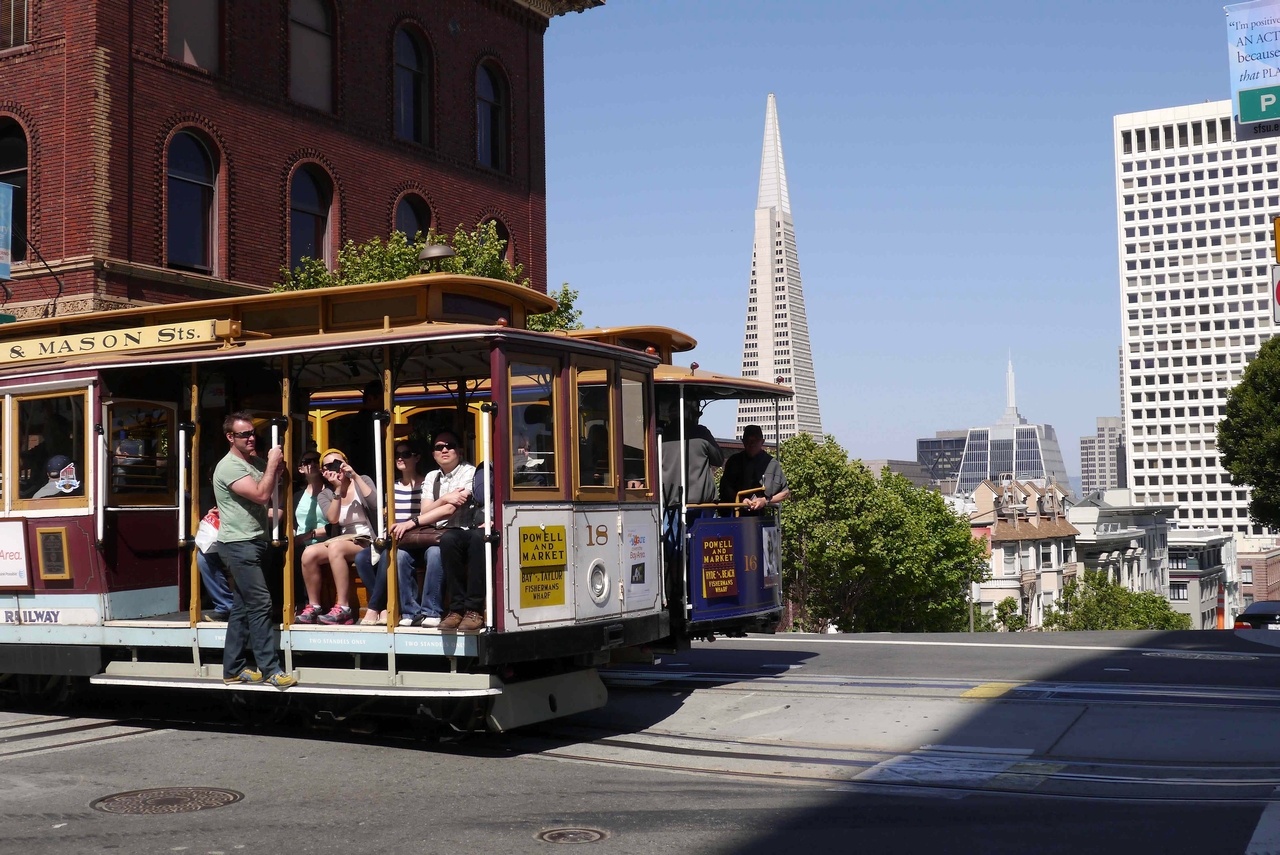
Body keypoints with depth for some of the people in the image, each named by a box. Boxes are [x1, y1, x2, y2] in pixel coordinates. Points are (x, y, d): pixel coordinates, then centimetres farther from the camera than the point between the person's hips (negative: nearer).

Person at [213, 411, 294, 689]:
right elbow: (261, 495, -23)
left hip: (255, 542, 9)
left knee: (242, 606, 11)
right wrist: (272, 464, -14)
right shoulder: (229, 467, -14)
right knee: (260, 604, -10)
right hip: (239, 544, -9)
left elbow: (270, 494, 22)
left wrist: (277, 471, 5)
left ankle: (233, 669, 16)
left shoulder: (257, 462, 12)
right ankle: (271, 670, -8)